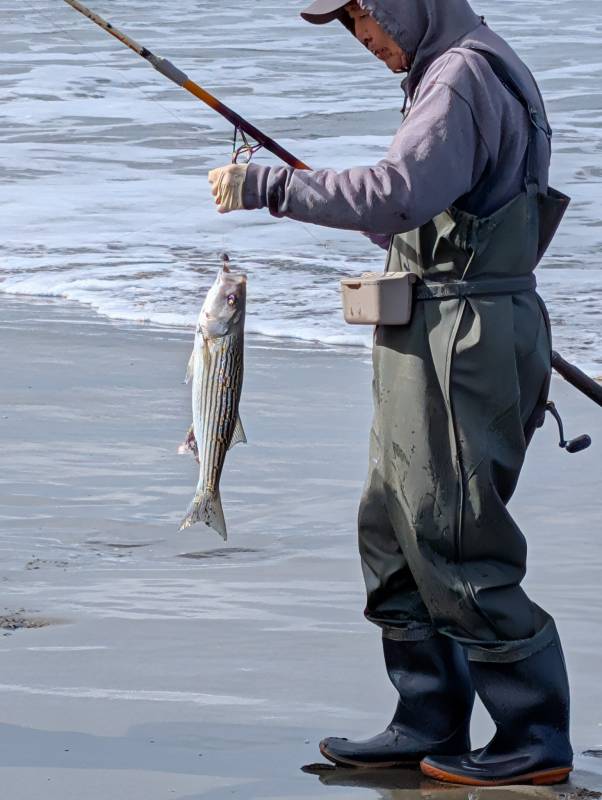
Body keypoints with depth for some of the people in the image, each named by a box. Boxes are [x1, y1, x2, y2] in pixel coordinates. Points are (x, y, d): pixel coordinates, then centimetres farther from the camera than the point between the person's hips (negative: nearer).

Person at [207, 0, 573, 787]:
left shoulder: (465, 76, -16)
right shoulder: (456, 75, 18)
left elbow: (401, 193, -29)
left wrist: (270, 185, -25)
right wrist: (334, 193, 19)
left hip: (460, 343, -11)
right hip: (436, 343, 11)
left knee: (458, 544, -7)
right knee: (395, 535, 14)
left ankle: (536, 741, 0)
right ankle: (429, 725, 20)